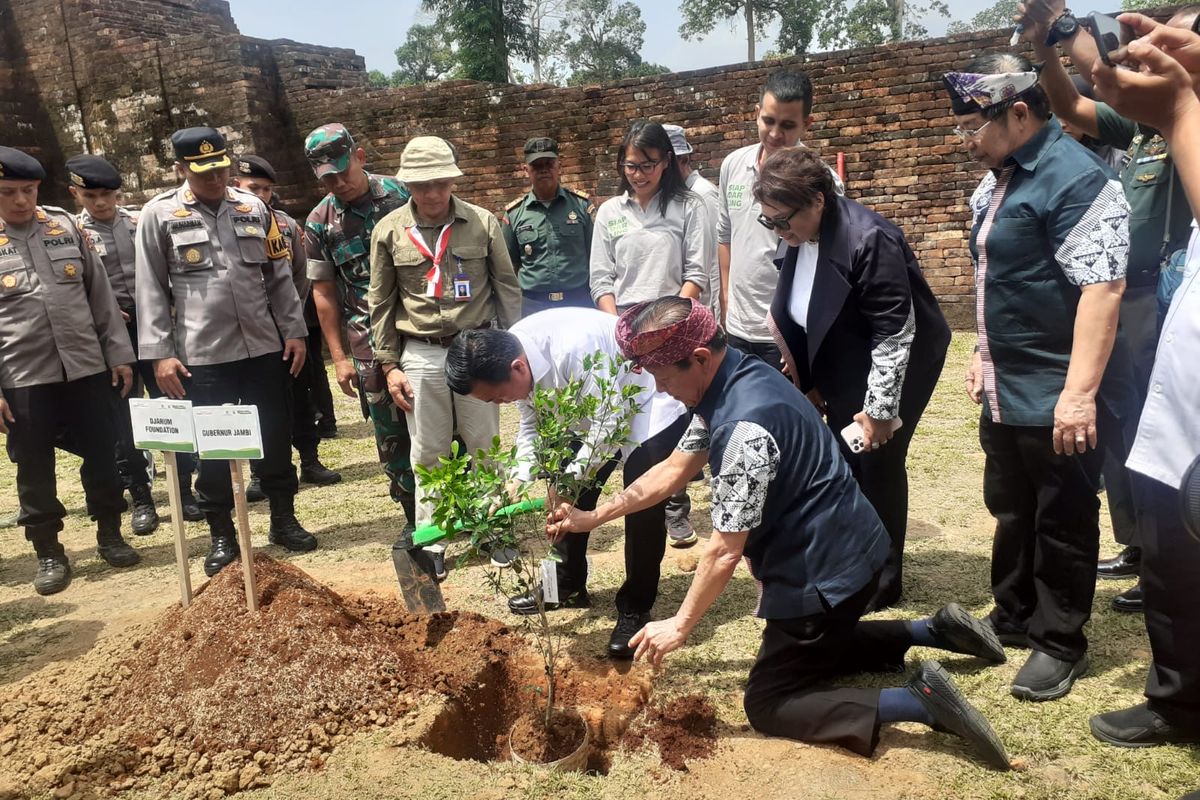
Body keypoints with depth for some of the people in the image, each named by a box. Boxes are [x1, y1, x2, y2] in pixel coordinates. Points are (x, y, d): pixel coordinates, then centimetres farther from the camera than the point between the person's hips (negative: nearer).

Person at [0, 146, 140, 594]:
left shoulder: (66, 227, 6)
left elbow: (100, 294, 8)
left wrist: (119, 353, 5)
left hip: (86, 368, 2)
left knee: (101, 456, 9)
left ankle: (109, 534, 27)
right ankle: (48, 551, 23)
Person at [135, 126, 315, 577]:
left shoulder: (253, 208, 7)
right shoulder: (159, 215, -1)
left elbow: (279, 276, 10)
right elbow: (151, 290, -2)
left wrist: (294, 331, 5)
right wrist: (159, 353, -7)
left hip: (264, 347, 3)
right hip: (202, 355, -2)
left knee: (275, 438, 11)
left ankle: (284, 520, 26)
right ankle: (221, 535, 21)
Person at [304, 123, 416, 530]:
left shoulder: (401, 195, -2)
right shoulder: (319, 223, 3)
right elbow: (324, 292, 8)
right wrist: (339, 357, 5)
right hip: (369, 342, 1)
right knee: (391, 434, 5)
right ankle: (416, 519, 20)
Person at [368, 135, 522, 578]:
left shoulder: (482, 223, -3)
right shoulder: (388, 231, -1)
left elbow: (507, 289, 3)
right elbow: (381, 303, 5)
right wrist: (389, 365, 3)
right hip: (420, 355, 1)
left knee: (484, 446, 9)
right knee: (428, 453, 8)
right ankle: (431, 544, 20)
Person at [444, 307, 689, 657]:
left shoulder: (574, 350, -40)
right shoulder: (510, 358, -13)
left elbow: (607, 427, -35)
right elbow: (531, 424, -1)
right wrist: (518, 482, -12)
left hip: (649, 405, -8)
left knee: (643, 507, -14)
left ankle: (635, 609, 3)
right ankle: (568, 586, 27)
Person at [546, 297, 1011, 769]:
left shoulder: (745, 426, -31)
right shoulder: (734, 379, 0)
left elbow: (725, 551, -25)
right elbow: (674, 469, 9)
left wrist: (679, 626, -11)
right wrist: (591, 518, 8)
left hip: (825, 573, -10)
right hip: (841, 552, 10)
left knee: (767, 704, 3)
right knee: (810, 651, 30)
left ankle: (920, 700, -7)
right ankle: (933, 631, 23)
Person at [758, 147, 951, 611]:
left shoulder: (869, 239, -28)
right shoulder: (800, 240, -5)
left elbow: (896, 331, -25)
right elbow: (795, 316, 6)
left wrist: (879, 408, -23)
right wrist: (809, 382, 8)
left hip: (891, 370, -7)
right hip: (843, 372, 7)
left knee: (878, 467, -1)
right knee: (843, 467, 12)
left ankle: (882, 579, 16)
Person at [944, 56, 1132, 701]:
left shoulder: (1075, 178, -17)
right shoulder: (997, 179, 11)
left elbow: (1101, 288, -24)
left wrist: (1079, 392, -27)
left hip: (1055, 397, -9)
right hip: (1005, 392, 9)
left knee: (1062, 522, 6)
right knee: (1010, 512, 19)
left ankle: (1061, 642, 22)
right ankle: (1012, 617, 35)